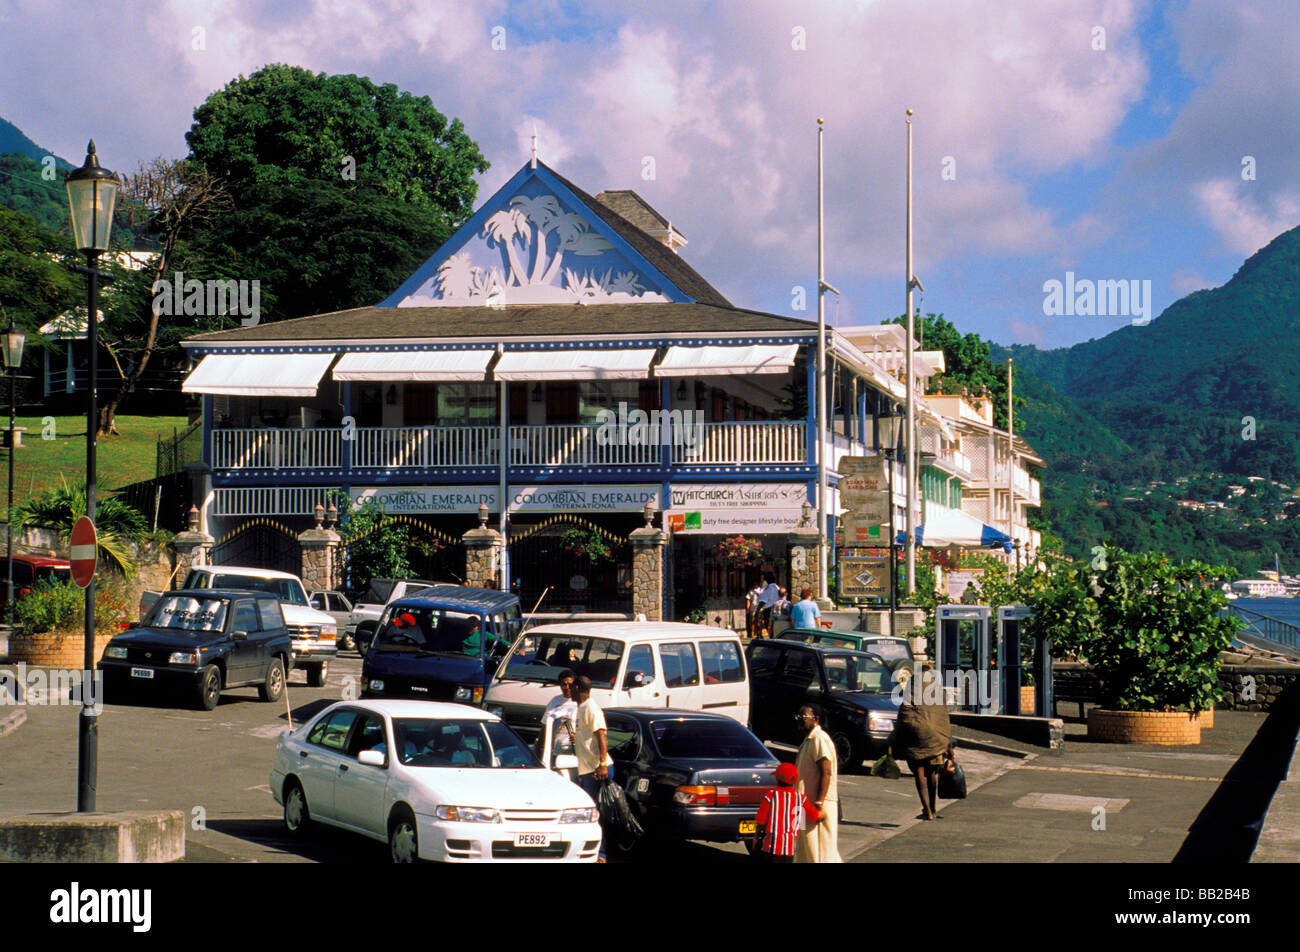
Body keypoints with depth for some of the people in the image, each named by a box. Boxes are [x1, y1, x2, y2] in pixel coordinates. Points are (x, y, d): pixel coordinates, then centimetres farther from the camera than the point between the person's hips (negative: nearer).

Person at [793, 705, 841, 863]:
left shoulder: (819, 739, -14)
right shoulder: (808, 740, 18)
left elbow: (826, 772, -22)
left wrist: (819, 802, -26)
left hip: (819, 804, -11)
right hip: (807, 803, 11)